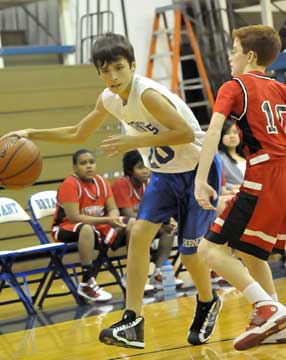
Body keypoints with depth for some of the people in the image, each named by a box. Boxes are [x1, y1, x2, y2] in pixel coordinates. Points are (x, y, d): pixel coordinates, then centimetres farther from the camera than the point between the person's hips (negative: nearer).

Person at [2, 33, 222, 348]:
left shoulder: (147, 93, -28)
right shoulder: (109, 99, -3)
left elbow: (187, 133, -34)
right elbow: (77, 134, 12)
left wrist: (135, 141, -36)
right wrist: (31, 133, 2)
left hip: (198, 171, -7)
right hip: (163, 174, 7)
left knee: (189, 252, -3)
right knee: (139, 233, -12)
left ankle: (208, 304, 30)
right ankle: (132, 322, -13)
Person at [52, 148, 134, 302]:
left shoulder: (101, 181, 2)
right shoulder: (69, 184, -18)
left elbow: (112, 209, 3)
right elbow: (73, 217, -26)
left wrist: (114, 218, -23)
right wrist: (106, 220, -30)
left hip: (98, 226, 7)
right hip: (67, 228, -7)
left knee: (131, 224, -7)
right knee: (87, 229, -41)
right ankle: (87, 284, -36)